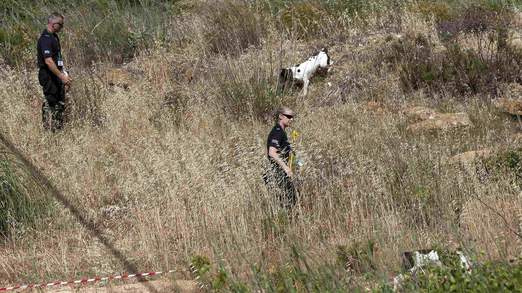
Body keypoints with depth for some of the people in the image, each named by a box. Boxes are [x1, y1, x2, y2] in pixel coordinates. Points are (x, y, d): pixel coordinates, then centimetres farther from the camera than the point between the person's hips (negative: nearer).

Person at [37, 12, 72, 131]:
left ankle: (59, 129, 19)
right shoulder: (45, 39, -18)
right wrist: (61, 76, -26)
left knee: (60, 104, 13)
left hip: (56, 76, 10)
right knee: (50, 104, -7)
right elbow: (48, 61, -25)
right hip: (48, 76, -10)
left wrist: (64, 74, 20)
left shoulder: (54, 36, 14)